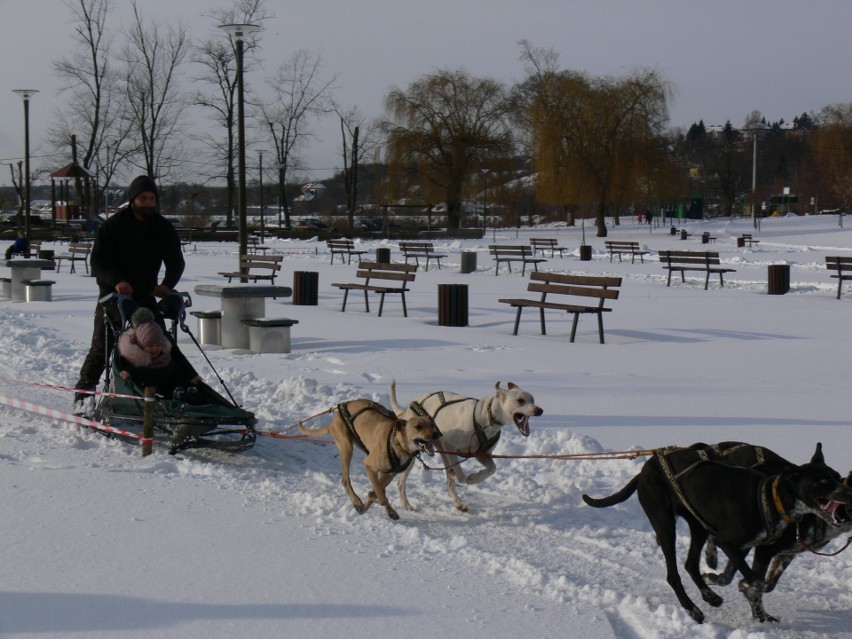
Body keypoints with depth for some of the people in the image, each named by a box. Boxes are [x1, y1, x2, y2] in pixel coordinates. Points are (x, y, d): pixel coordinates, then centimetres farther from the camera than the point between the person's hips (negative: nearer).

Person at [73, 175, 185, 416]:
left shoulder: (164, 229, 3)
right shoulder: (113, 226, -8)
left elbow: (176, 261, 5)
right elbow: (97, 262, -11)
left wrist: (168, 283, -15)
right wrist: (116, 281, -29)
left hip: (145, 296, 4)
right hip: (113, 296, -3)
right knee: (102, 347, -5)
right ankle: (84, 394, 3)